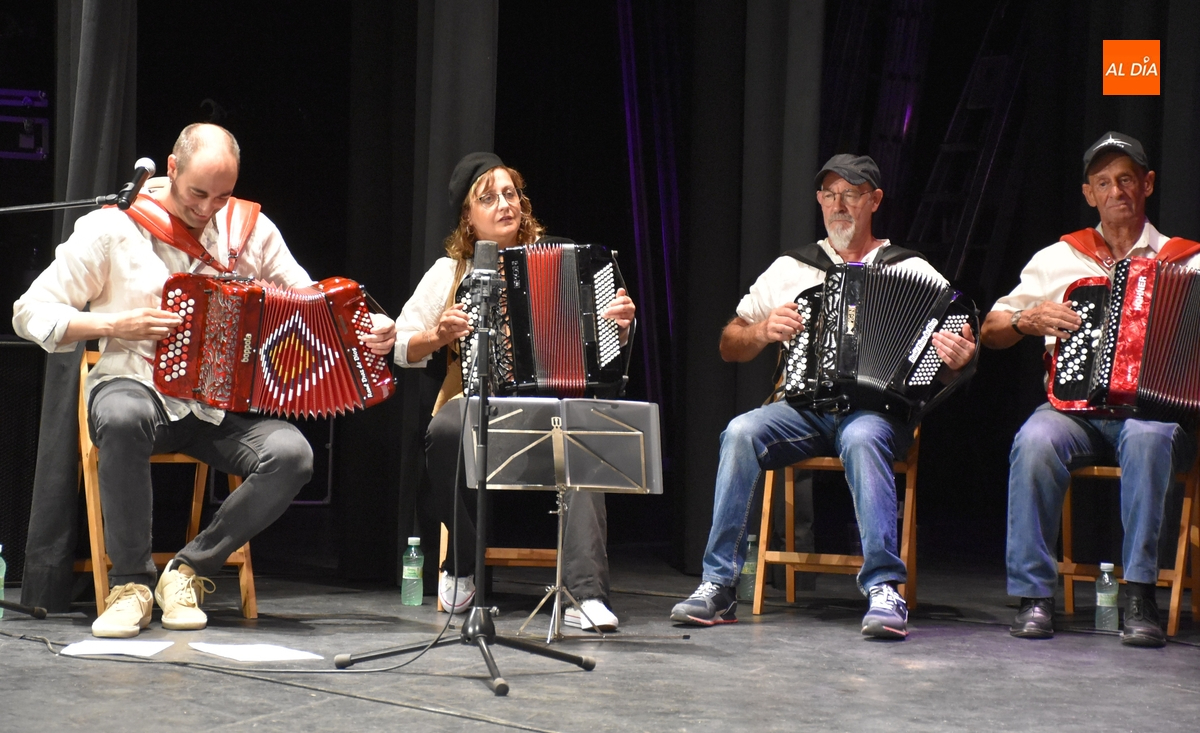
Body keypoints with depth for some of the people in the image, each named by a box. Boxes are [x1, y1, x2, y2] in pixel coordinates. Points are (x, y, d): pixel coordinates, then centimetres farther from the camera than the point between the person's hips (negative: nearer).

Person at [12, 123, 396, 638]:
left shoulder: (249, 228, 7)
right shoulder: (113, 229, -3)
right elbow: (30, 313, -1)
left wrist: (369, 330, -6)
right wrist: (114, 325, -15)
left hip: (223, 405, 3)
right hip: (137, 387, -3)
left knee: (290, 454, -27)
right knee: (124, 416, -40)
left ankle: (189, 570, -8)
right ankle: (131, 581, -22)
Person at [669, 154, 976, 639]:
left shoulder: (911, 270, 11)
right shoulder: (790, 269, 18)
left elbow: (962, 337, 4)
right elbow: (729, 345, 21)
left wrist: (960, 356, -19)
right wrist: (762, 332, -1)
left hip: (877, 411, -2)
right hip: (804, 410, 3)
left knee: (861, 438, -38)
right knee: (742, 431, -28)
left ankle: (884, 591, -39)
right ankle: (718, 587, -26)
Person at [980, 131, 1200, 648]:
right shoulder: (1058, 260, 16)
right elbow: (990, 331, 17)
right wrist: (1028, 319, -3)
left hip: (1153, 410, -1)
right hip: (1076, 407, 1)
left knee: (1147, 438, -38)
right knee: (1036, 441, -34)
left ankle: (1139, 597, -35)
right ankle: (1034, 595, -27)